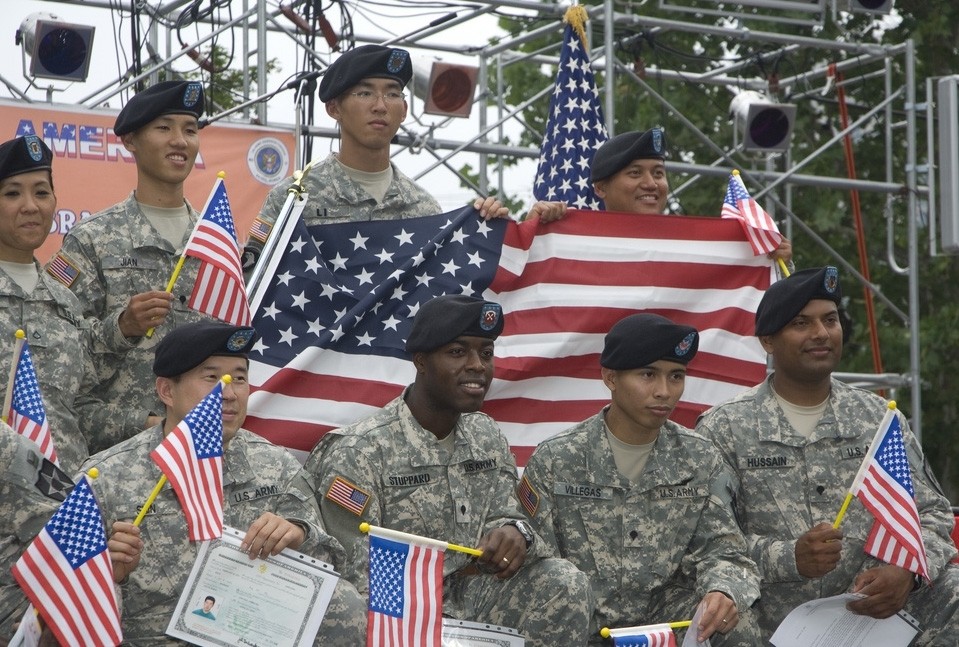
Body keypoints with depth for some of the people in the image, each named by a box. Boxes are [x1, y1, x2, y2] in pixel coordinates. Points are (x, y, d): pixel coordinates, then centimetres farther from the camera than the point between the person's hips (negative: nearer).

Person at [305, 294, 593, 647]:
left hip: (473, 601, 6)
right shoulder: (359, 452, -12)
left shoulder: (487, 437, 10)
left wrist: (514, 533, -16)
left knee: (565, 582, -16)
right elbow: (357, 581, -16)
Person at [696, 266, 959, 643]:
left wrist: (907, 572, -11)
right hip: (775, 629, 0)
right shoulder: (724, 429, 2)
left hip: (879, 616, 0)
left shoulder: (879, 418, 13)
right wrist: (788, 558, -22)